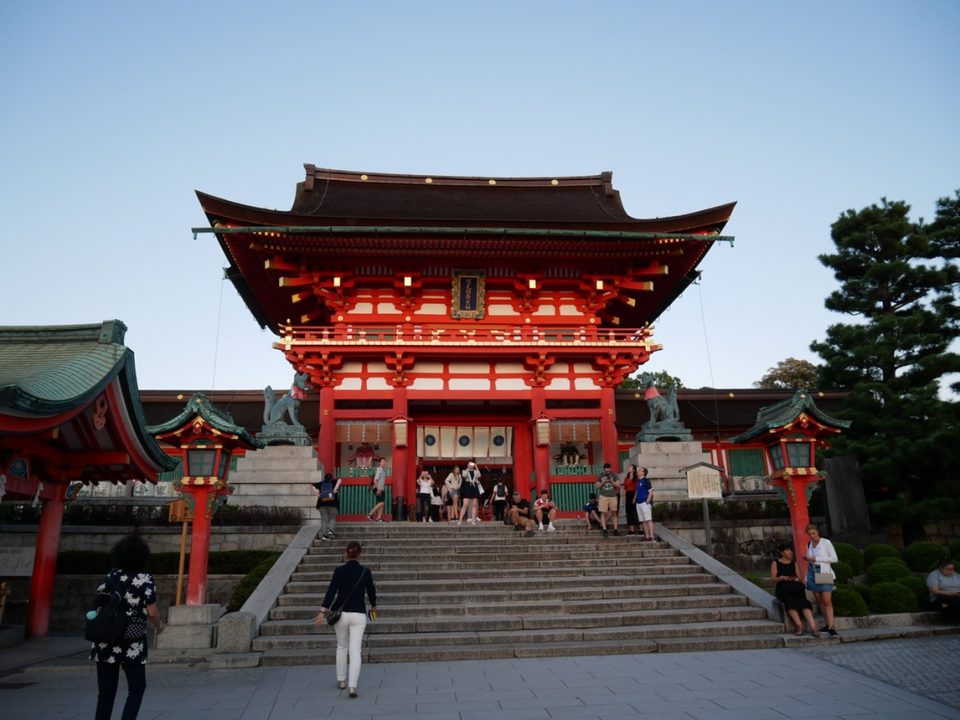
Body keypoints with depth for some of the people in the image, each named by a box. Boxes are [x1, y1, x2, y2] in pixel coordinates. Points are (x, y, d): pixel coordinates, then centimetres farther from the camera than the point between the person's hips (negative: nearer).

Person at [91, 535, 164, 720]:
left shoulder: (112, 575, 4)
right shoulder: (145, 579, -9)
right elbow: (151, 613, -9)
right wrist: (159, 625, 10)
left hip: (105, 640, 4)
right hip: (132, 643, -4)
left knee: (106, 692, 12)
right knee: (136, 689, 11)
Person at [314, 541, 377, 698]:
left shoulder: (339, 571, -4)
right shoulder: (365, 571, -4)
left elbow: (331, 591, -10)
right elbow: (371, 591, 5)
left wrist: (323, 611, -10)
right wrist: (373, 606, 23)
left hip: (341, 613, 2)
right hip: (358, 614, -1)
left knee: (342, 647, 21)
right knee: (355, 651, -1)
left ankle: (341, 680, 31)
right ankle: (352, 685, -13)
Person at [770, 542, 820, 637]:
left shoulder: (794, 563, 22)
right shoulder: (775, 563, 10)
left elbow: (798, 576, 16)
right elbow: (773, 578, 3)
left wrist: (796, 579, -8)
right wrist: (782, 578, -17)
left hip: (795, 588, 3)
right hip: (782, 588, -2)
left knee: (804, 601, -30)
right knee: (789, 601, -36)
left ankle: (813, 627, -41)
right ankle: (799, 626, -38)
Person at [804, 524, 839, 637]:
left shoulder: (826, 542, -3)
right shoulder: (809, 545, 13)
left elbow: (834, 559, -6)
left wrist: (817, 559, -11)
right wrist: (806, 577, 17)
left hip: (824, 573, -5)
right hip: (812, 572, 5)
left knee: (827, 601, -11)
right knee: (819, 601, 4)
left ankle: (831, 628, -13)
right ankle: (828, 625, 10)